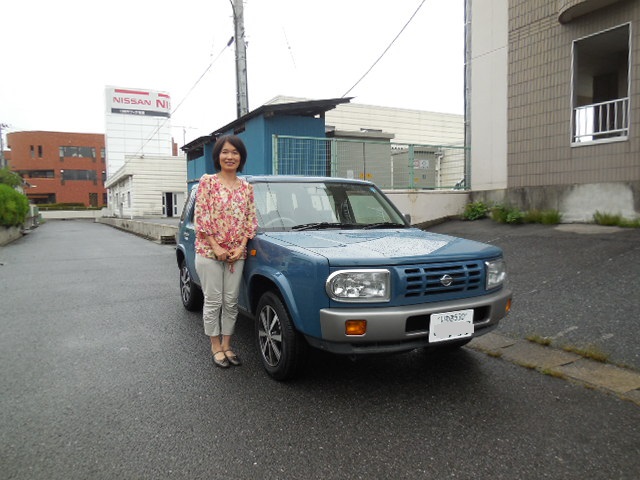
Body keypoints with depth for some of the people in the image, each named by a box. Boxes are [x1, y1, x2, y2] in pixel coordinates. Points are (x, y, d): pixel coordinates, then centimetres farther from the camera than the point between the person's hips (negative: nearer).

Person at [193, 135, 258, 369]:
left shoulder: (246, 187, 8)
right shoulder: (207, 181, -2)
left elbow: (251, 220, 7)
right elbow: (200, 218, -7)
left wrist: (241, 247, -5)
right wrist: (216, 247, -12)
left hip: (236, 254, 3)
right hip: (209, 251, -3)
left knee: (231, 302, 8)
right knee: (213, 301, 3)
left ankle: (227, 345, 23)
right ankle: (216, 347, 18)